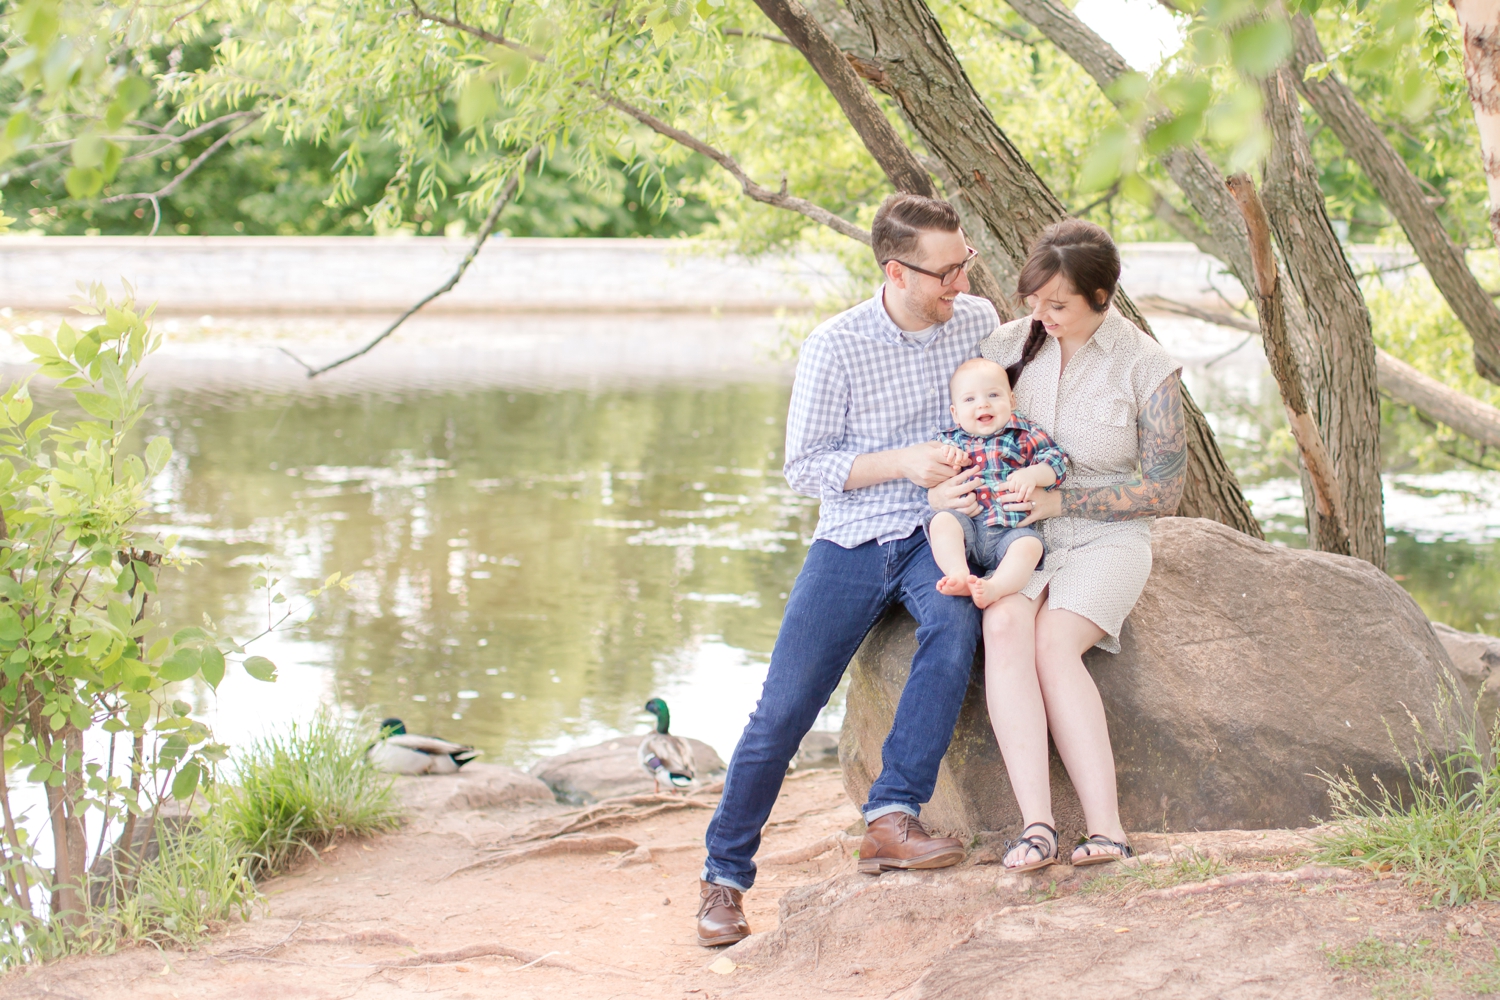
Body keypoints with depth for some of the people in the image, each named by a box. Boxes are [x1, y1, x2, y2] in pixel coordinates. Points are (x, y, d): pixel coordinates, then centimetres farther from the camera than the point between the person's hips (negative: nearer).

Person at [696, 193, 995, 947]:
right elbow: (804, 467, -6)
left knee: (956, 620, -34)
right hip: (854, 539, -2)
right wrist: (903, 462, -18)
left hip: (937, 531, 2)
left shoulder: (977, 322, 2)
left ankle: (891, 821, -33)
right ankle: (725, 873, 11)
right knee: (782, 709, -8)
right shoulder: (835, 348, -10)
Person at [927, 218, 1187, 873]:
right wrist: (935, 487, -9)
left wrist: (1060, 500, -15)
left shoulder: (1147, 368, -6)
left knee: (1052, 643, -31)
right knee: (1004, 627, -31)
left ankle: (1108, 830, -33)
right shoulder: (1010, 343, 3)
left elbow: (1164, 488, -5)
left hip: (1104, 540, -2)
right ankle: (1036, 826, -40)